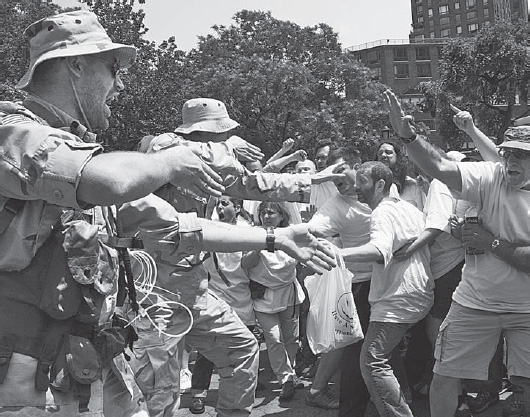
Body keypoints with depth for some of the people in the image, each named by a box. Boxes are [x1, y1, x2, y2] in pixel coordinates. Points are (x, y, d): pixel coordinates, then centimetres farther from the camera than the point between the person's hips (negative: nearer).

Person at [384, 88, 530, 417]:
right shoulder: (490, 177, -10)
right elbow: (439, 168, -28)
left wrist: (491, 243, -20)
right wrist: (407, 135, -42)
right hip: (475, 302, 1)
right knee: (444, 379, 6)